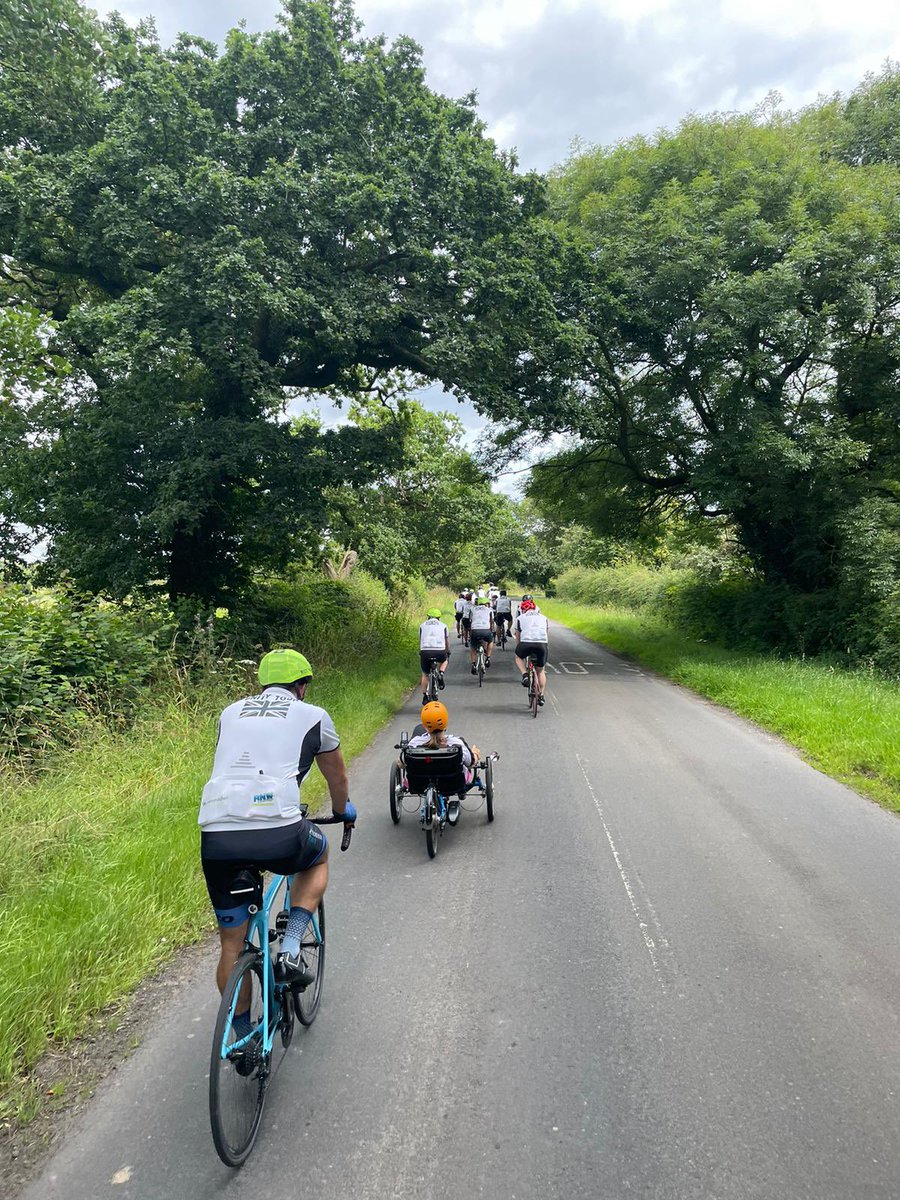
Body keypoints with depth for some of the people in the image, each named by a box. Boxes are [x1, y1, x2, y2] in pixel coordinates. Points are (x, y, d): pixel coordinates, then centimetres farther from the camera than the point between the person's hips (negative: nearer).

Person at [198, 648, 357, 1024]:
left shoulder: (231, 712, 24)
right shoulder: (313, 715, 14)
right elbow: (337, 775, 29)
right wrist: (343, 811, 50)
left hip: (216, 840, 4)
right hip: (278, 834, -3)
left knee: (232, 944, 22)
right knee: (318, 856, 31)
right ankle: (290, 951, 16)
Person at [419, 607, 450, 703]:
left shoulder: (422, 625, 20)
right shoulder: (443, 626, 19)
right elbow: (447, 642, 27)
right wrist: (448, 653, 44)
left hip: (425, 652, 1)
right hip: (439, 652, 0)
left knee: (425, 674, 20)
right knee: (445, 660, 35)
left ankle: (425, 696, 20)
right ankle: (441, 675, 10)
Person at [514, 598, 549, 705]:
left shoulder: (520, 618, 22)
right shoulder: (543, 618, 27)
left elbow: (517, 637, 25)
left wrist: (518, 649, 38)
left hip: (526, 643, -2)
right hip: (542, 644, 2)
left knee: (518, 657, 31)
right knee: (540, 671, 22)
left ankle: (525, 675, 9)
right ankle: (541, 695, 20)